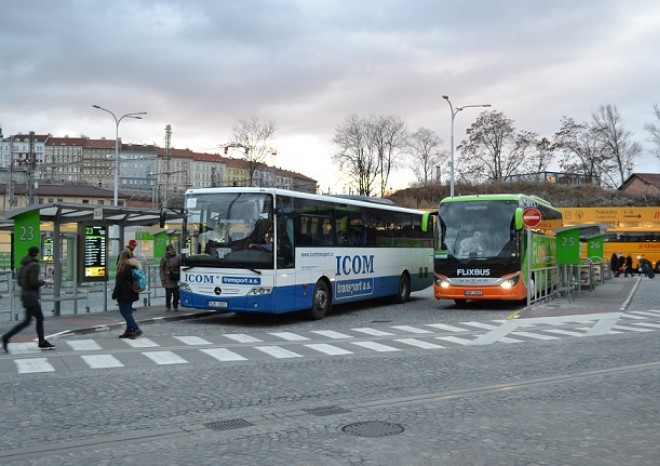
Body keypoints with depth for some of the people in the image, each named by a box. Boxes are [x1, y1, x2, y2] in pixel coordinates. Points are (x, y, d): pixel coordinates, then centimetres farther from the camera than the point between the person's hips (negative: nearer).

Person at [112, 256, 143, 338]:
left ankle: (136, 329, -10)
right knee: (128, 312, 15)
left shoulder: (124, 269, -19)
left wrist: (115, 294, -9)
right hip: (133, 294, 9)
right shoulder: (135, 267, 7)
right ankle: (129, 331, 17)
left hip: (124, 295, -9)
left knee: (125, 312, -3)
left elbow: (119, 283, -17)